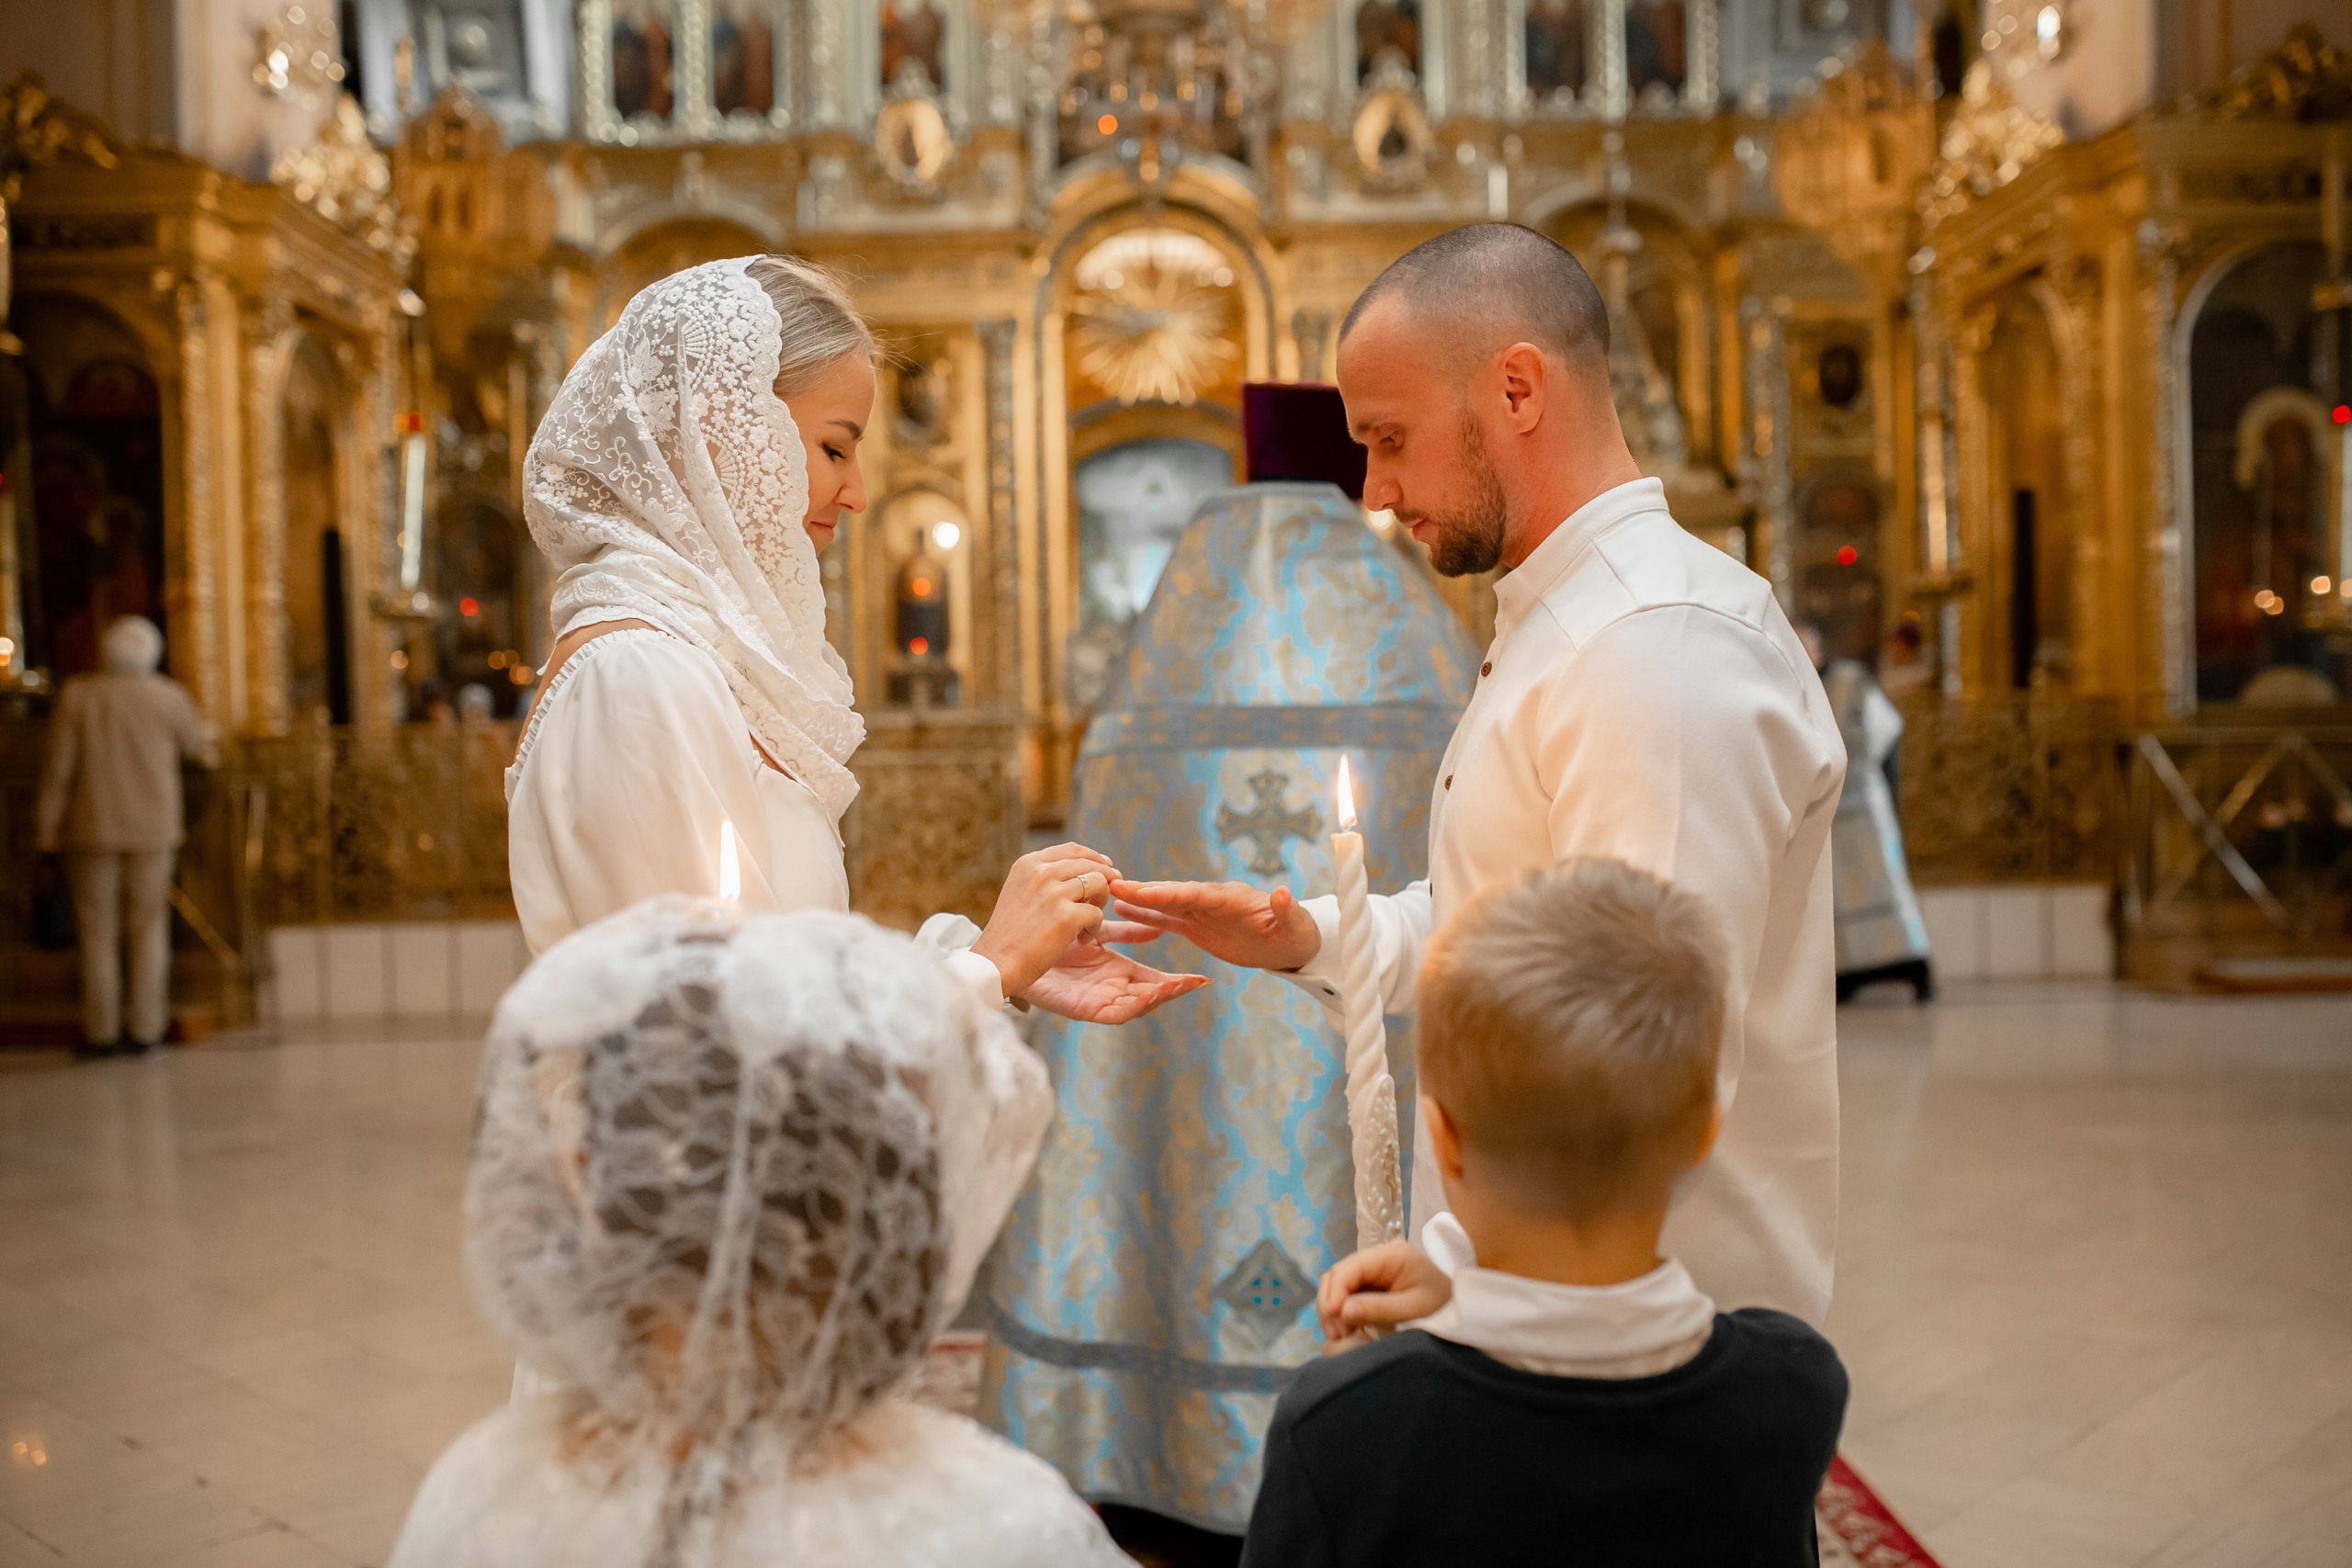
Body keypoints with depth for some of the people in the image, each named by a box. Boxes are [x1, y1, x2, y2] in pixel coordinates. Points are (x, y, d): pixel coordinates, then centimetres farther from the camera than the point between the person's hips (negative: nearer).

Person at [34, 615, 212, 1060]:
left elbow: (60, 767, -6)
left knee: (98, 930, 7)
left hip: (93, 827, 0)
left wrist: (47, 825, 2)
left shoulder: (77, 695, -6)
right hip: (154, 828, 0)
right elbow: (198, 749, 10)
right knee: (149, 928, 8)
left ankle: (101, 1033, 8)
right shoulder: (170, 697, -6)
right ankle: (145, 1030, 7)